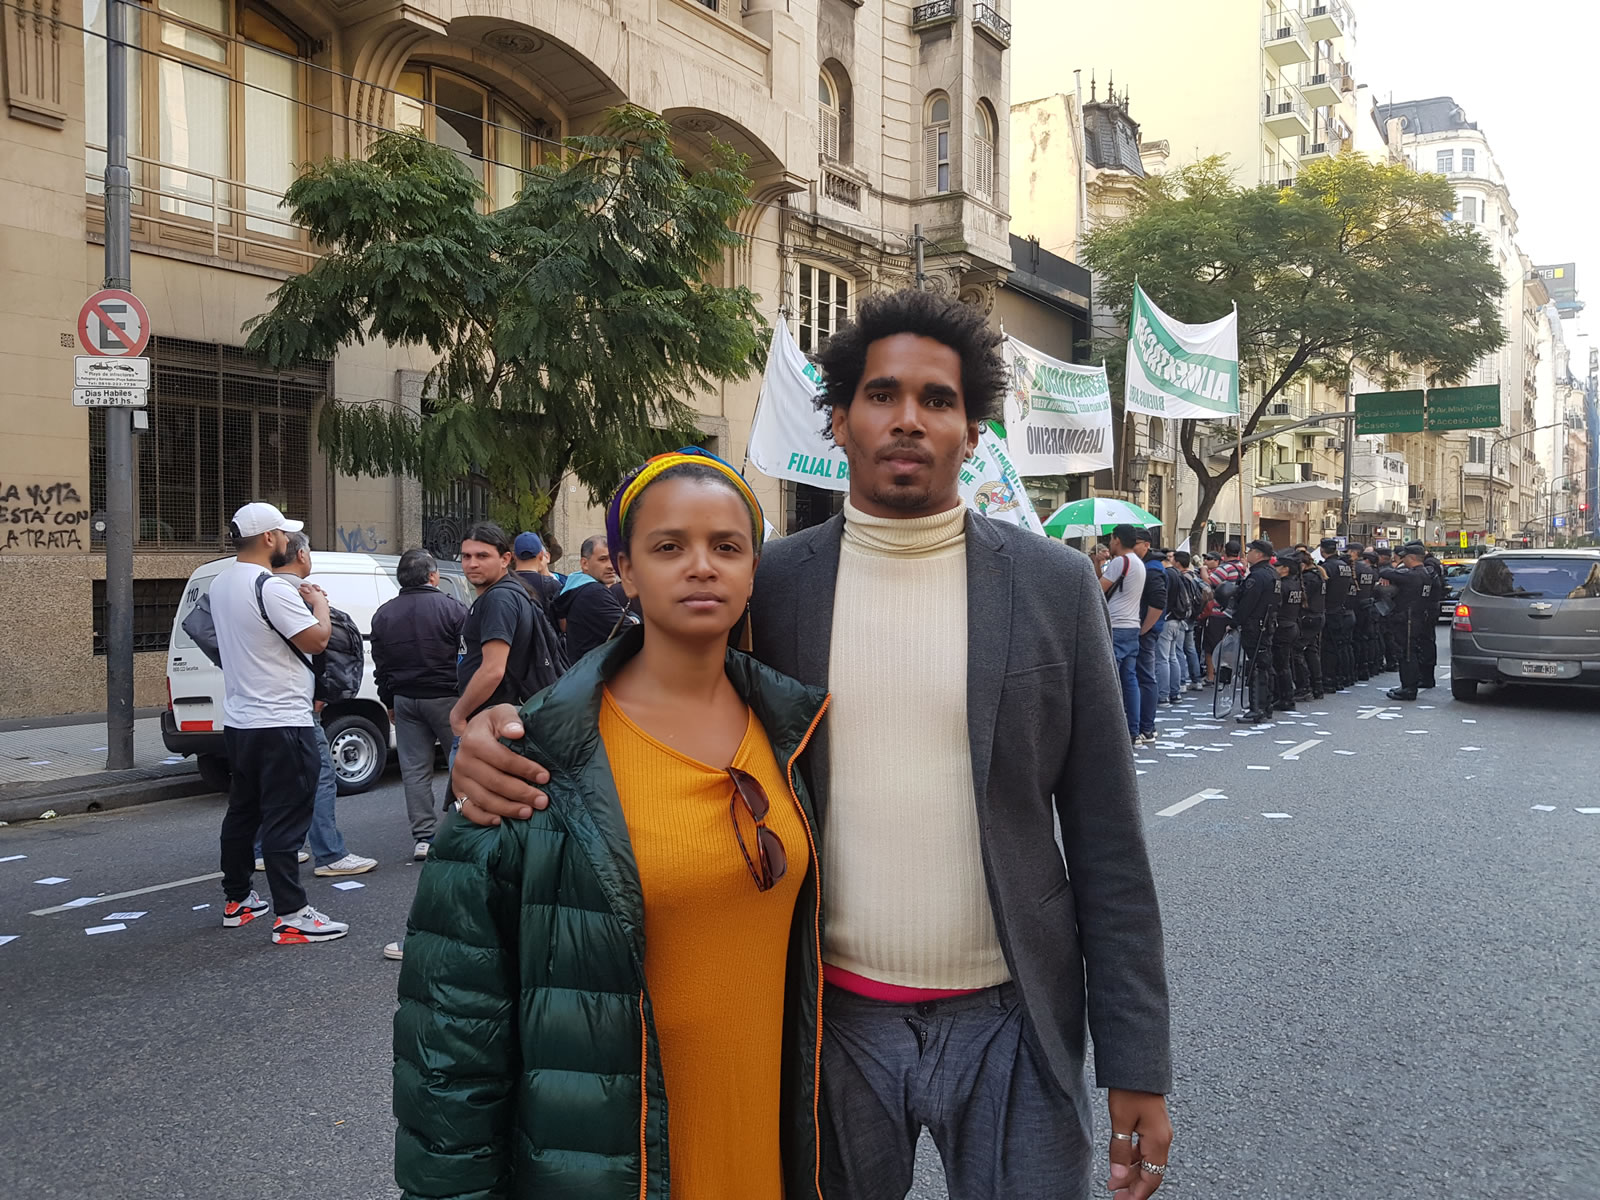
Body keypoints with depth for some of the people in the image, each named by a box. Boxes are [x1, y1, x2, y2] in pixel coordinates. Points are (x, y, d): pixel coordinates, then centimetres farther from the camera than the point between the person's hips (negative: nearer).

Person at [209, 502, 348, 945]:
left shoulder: (220, 584, 11)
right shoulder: (271, 588, -19)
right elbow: (316, 641, -19)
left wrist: (297, 604, 18)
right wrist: (320, 605, -2)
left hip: (239, 721, 9)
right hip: (281, 722, -9)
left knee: (242, 812, 18)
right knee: (285, 820, -7)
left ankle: (236, 900, 28)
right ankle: (290, 916, -4)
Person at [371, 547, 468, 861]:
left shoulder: (383, 614, 7)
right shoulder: (452, 608, -9)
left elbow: (380, 667, 12)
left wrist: (389, 703, 20)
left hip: (404, 700, 4)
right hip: (446, 698, -4)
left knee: (415, 769, 7)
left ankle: (424, 837, 8)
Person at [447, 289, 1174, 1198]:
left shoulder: (1056, 585, -3)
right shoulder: (773, 583, -3)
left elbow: (1106, 840, -2)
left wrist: (1137, 1062, -2)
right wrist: (504, 734, -17)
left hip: (1012, 1022, 0)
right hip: (835, 1020, 1)